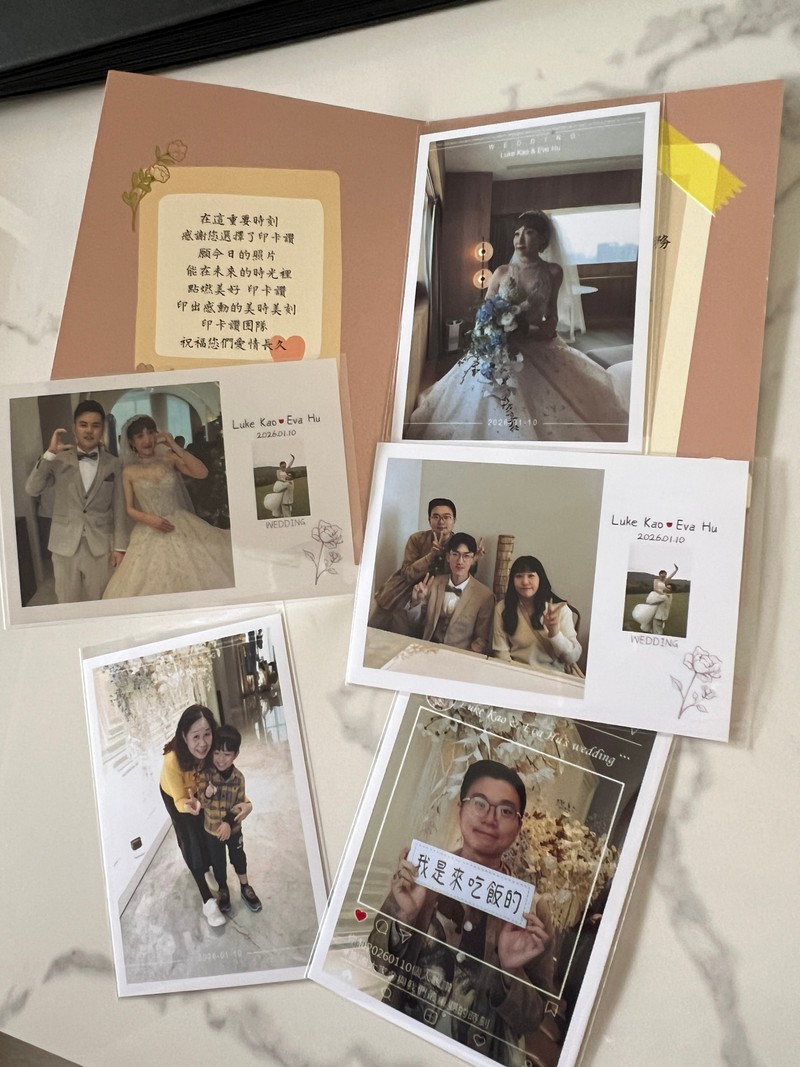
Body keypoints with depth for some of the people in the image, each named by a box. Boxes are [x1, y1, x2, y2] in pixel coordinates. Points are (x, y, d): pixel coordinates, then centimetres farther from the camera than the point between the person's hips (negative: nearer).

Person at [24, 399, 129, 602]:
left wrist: (120, 546, -1)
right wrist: (49, 453, -15)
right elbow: (32, 490, -9)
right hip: (65, 545, 0)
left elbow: (119, 508, 3)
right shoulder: (59, 460, 1)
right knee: (67, 605, 8)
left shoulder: (113, 464, 3)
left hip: (101, 546, 0)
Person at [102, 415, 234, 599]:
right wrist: (149, 519, -16)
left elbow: (202, 472, -12)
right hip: (150, 534, 0)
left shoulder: (169, 458, 1)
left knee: (194, 576, -6)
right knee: (155, 583, -3)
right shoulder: (129, 472, 1)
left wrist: (175, 447, -12)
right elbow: (129, 509, 2)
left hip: (182, 526, 1)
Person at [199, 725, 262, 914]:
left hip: (233, 827, 1)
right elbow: (200, 802, -15)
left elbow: (239, 804, -10)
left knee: (238, 856, 21)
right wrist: (206, 795, -37)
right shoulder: (206, 774, -20)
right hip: (212, 828, -1)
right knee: (217, 861, 18)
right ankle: (223, 890, 42)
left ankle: (245, 887, 44)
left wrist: (229, 822, -22)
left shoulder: (238, 778, -17)